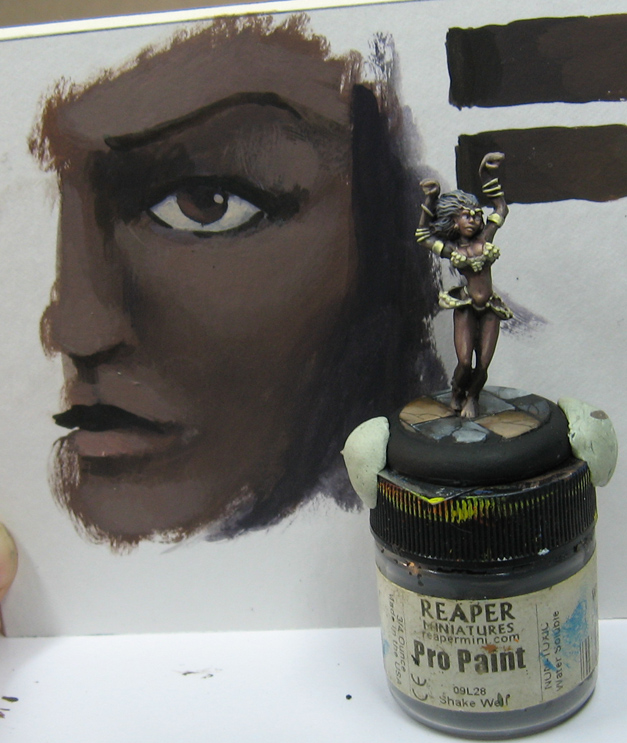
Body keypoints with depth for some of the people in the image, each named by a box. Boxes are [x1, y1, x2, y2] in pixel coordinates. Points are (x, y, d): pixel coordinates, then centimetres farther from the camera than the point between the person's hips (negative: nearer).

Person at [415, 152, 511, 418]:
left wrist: (488, 176, 17)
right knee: (464, 363, -11)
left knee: (482, 366, -1)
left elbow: (501, 208, 18)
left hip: (489, 309, 2)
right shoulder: (452, 250, 2)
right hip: (465, 307, -2)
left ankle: (472, 397, 29)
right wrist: (430, 200, 11)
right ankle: (457, 391, 23)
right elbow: (423, 235, 14)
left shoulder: (485, 240, 5)